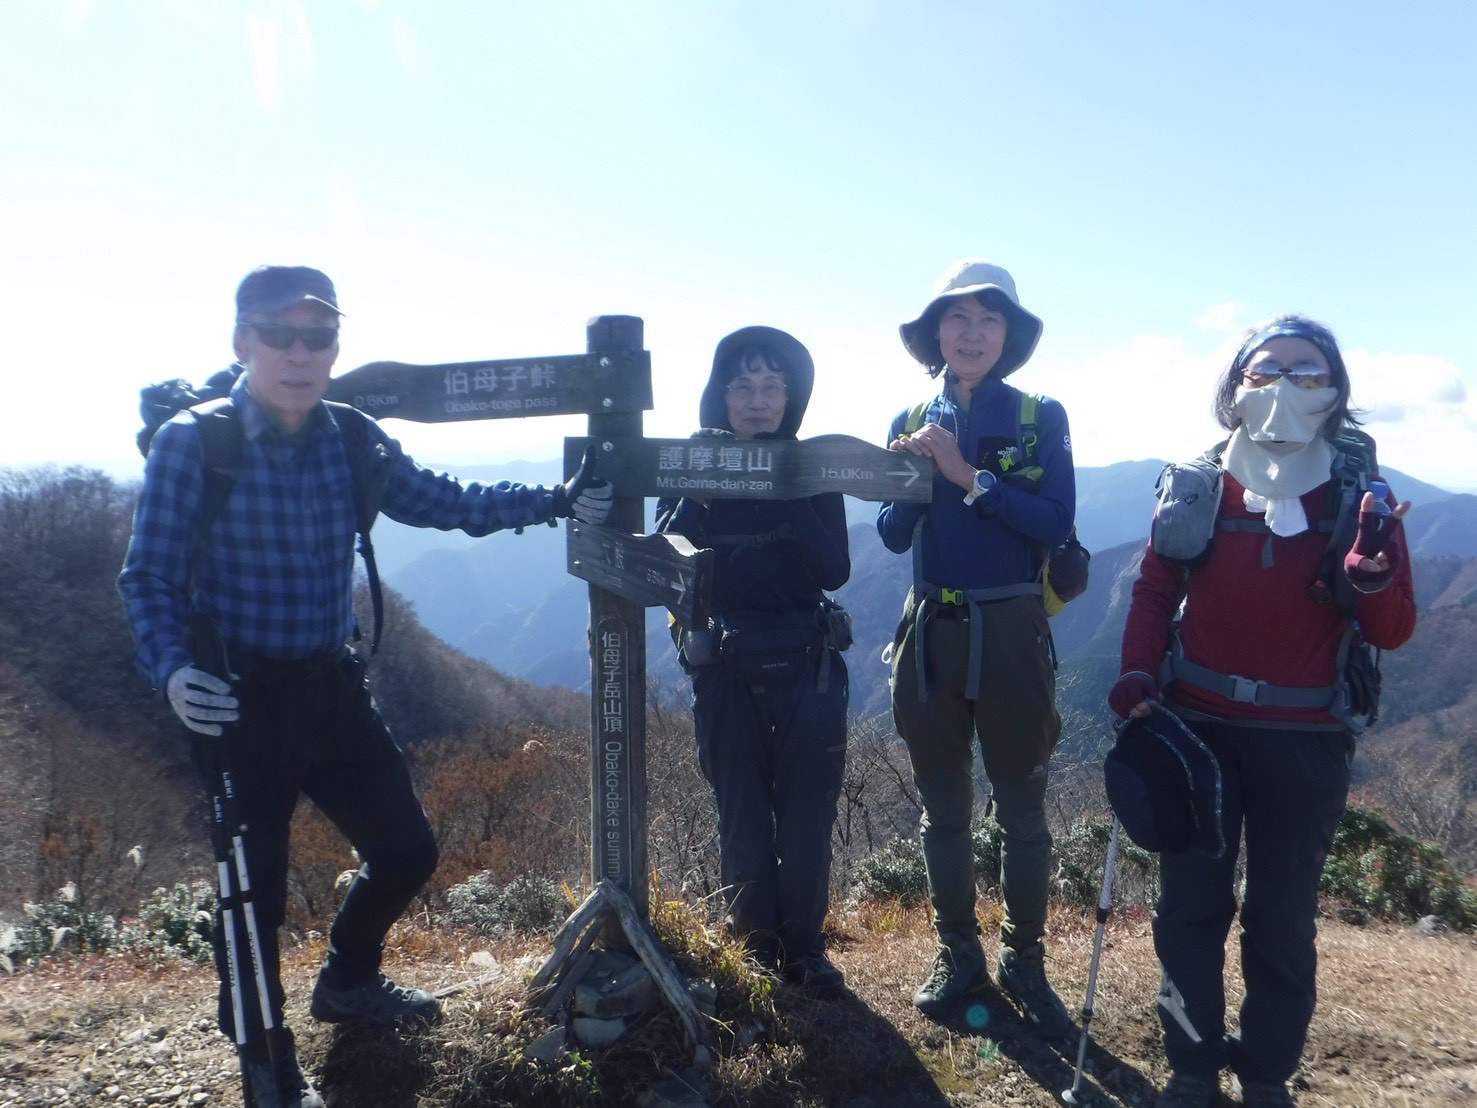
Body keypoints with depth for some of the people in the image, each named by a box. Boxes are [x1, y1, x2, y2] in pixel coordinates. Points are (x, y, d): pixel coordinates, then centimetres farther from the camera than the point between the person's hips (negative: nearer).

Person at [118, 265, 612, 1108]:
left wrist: (559, 501, -2)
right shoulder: (191, 444, -13)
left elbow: (445, 502, 6)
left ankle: (350, 982, 44)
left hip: (333, 685, 5)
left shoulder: (353, 439, 0)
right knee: (257, 887, 4)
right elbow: (150, 578, -10)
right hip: (238, 699, -5)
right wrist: (173, 668, -27)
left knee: (408, 849, 13)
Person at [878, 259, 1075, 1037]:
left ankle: (1024, 963, 24)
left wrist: (967, 475, -19)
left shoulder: (1039, 417, -1)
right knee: (943, 806, 12)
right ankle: (958, 956, 28)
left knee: (1021, 808, 7)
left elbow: (1055, 524, -13)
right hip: (930, 631, 3)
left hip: (1010, 632, -3)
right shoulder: (911, 422, 7)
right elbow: (893, 536, 4)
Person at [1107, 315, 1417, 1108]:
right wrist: (1138, 673, -12)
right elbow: (1155, 589, 4)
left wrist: (1372, 577, -25)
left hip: (1304, 741, 0)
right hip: (1198, 725, 1)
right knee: (1190, 907, 7)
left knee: (1282, 918, 11)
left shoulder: (1358, 497, -2)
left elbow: (1393, 632, -4)